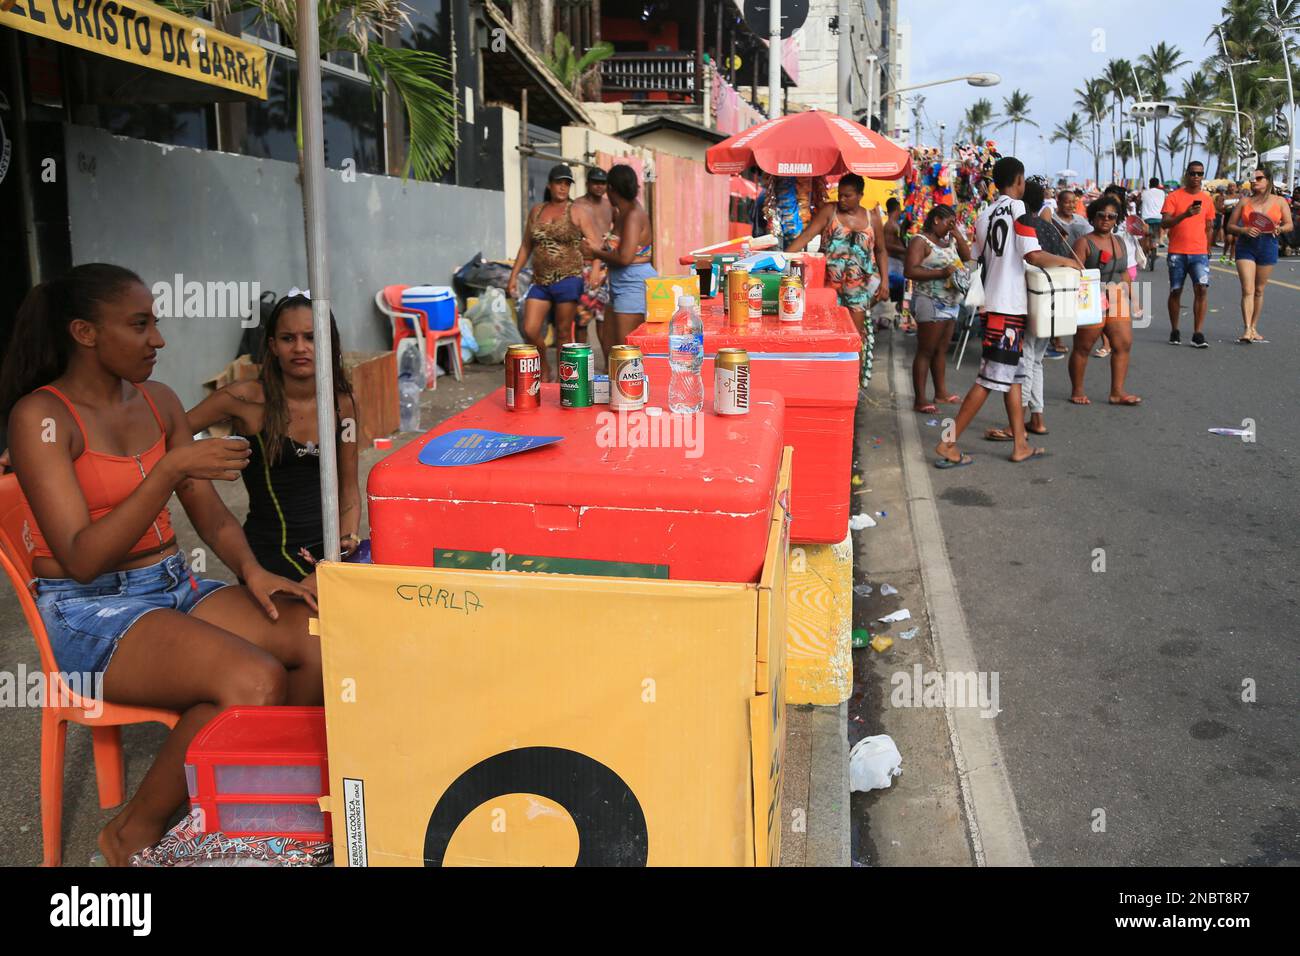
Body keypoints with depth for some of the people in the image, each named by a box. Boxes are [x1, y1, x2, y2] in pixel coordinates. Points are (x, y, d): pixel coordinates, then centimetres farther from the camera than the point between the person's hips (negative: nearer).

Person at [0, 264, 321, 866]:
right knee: (256, 683, -31)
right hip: (89, 612, -6)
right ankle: (135, 833, -6)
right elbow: (81, 559, -19)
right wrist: (172, 468, -26)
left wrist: (250, 569, -8)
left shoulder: (159, 402, 9)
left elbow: (210, 513, 12)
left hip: (175, 588, 6)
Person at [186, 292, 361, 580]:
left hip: (329, 545, 5)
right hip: (270, 553, -5)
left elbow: (348, 488, 10)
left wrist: (348, 539, -5)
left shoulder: (343, 403, 3)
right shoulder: (246, 399, -10)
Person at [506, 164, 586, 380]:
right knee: (530, 331, -4)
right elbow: (526, 246, 17)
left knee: (563, 333, 1)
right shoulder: (536, 211, 12)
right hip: (540, 281, 4)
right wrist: (513, 276, 12)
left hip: (568, 279, -4)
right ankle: (545, 372, 19)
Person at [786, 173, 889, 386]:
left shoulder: (872, 218, 6)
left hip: (860, 284, 1)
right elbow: (806, 236, -8)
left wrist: (884, 281, 3)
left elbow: (881, 251, 14)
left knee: (856, 332, -2)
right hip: (830, 283, 0)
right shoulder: (829, 211, 1)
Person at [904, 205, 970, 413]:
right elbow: (909, 270, -19)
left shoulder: (948, 240, 18)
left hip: (951, 302, 9)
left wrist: (958, 235, 7)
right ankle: (920, 400, -6)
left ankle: (941, 392, 23)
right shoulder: (920, 241, -9)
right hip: (930, 302, -8)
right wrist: (941, 273, -23)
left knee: (941, 350, 14)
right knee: (926, 351, -7)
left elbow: (967, 257, 19)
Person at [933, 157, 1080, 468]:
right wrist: (1067, 262, -4)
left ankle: (1020, 445, 17)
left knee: (1014, 376, 14)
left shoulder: (984, 216, 10)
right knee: (990, 379, -6)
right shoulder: (1017, 208, -10)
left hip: (993, 303, 8)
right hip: (1011, 307, -8)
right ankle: (949, 443, -6)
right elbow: (1033, 255, -19)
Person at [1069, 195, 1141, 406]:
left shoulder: (1120, 242, 16)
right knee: (1083, 347, 2)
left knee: (1123, 344, -1)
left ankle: (1117, 392, 4)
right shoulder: (1084, 243, -6)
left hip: (1117, 300, 7)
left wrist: (1130, 298, 17)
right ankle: (1077, 391, 14)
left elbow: (1125, 273, 21)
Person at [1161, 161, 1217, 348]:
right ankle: (1174, 332, 20)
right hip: (1177, 253, -2)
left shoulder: (1206, 199, 10)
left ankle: (1198, 334, -11)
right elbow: (1164, 223, -10)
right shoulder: (1174, 196, 0)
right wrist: (1185, 214, -23)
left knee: (1202, 288, -12)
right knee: (1175, 291, 6)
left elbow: (1209, 227, 19)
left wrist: (1207, 249, 16)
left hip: (1200, 253, 2)